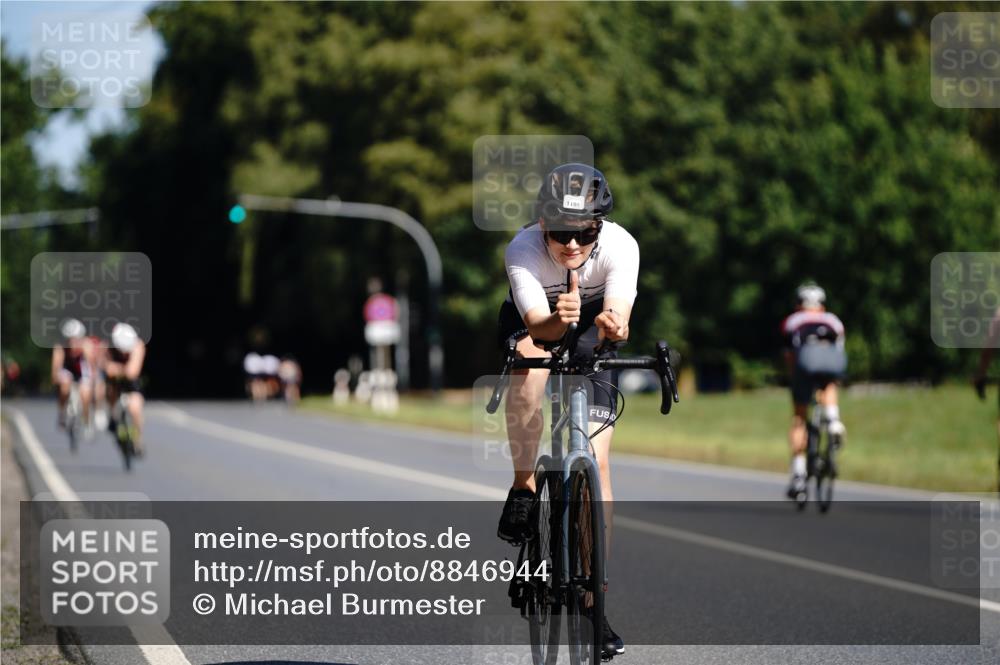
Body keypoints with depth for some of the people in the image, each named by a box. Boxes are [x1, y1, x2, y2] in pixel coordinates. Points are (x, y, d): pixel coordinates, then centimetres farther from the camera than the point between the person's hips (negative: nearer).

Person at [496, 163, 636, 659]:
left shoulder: (620, 246, -32)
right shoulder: (523, 250, -34)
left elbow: (619, 319, -43)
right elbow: (538, 325, -43)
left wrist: (611, 325, -65)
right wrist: (559, 320, -65)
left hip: (589, 329, 1)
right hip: (534, 320, -1)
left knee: (597, 460, -8)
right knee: (530, 365, -39)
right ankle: (523, 486, -17)